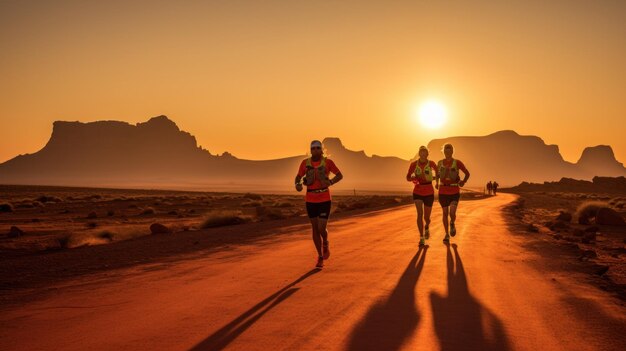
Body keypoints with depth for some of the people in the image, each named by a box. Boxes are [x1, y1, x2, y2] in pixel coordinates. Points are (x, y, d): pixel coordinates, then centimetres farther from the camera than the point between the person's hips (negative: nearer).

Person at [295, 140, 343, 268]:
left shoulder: (328, 162, -6)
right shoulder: (305, 162, -1)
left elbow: (340, 175, 2)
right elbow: (298, 177, 8)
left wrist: (330, 182, -20)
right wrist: (298, 185, -17)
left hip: (324, 200, -2)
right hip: (310, 200, 2)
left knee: (321, 229, -10)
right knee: (315, 229, 7)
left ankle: (326, 244, 27)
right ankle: (320, 257, 23)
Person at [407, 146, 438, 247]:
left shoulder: (431, 163, -6)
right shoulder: (413, 164, -6)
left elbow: (438, 172, 13)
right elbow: (408, 178, 0)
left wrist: (434, 177, -8)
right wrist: (415, 177, -21)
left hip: (429, 193, 1)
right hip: (417, 192, -1)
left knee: (426, 217, 10)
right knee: (420, 213, -19)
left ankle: (426, 228, 46)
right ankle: (421, 238, -15)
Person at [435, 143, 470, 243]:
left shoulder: (457, 163, -6)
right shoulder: (440, 163, 3)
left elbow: (467, 173, 5)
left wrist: (463, 182, -11)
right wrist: (437, 183, 6)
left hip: (454, 192, -2)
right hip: (443, 192, 3)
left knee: (452, 213, -14)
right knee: (445, 213, 7)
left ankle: (452, 224, 22)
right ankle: (447, 235, 20)